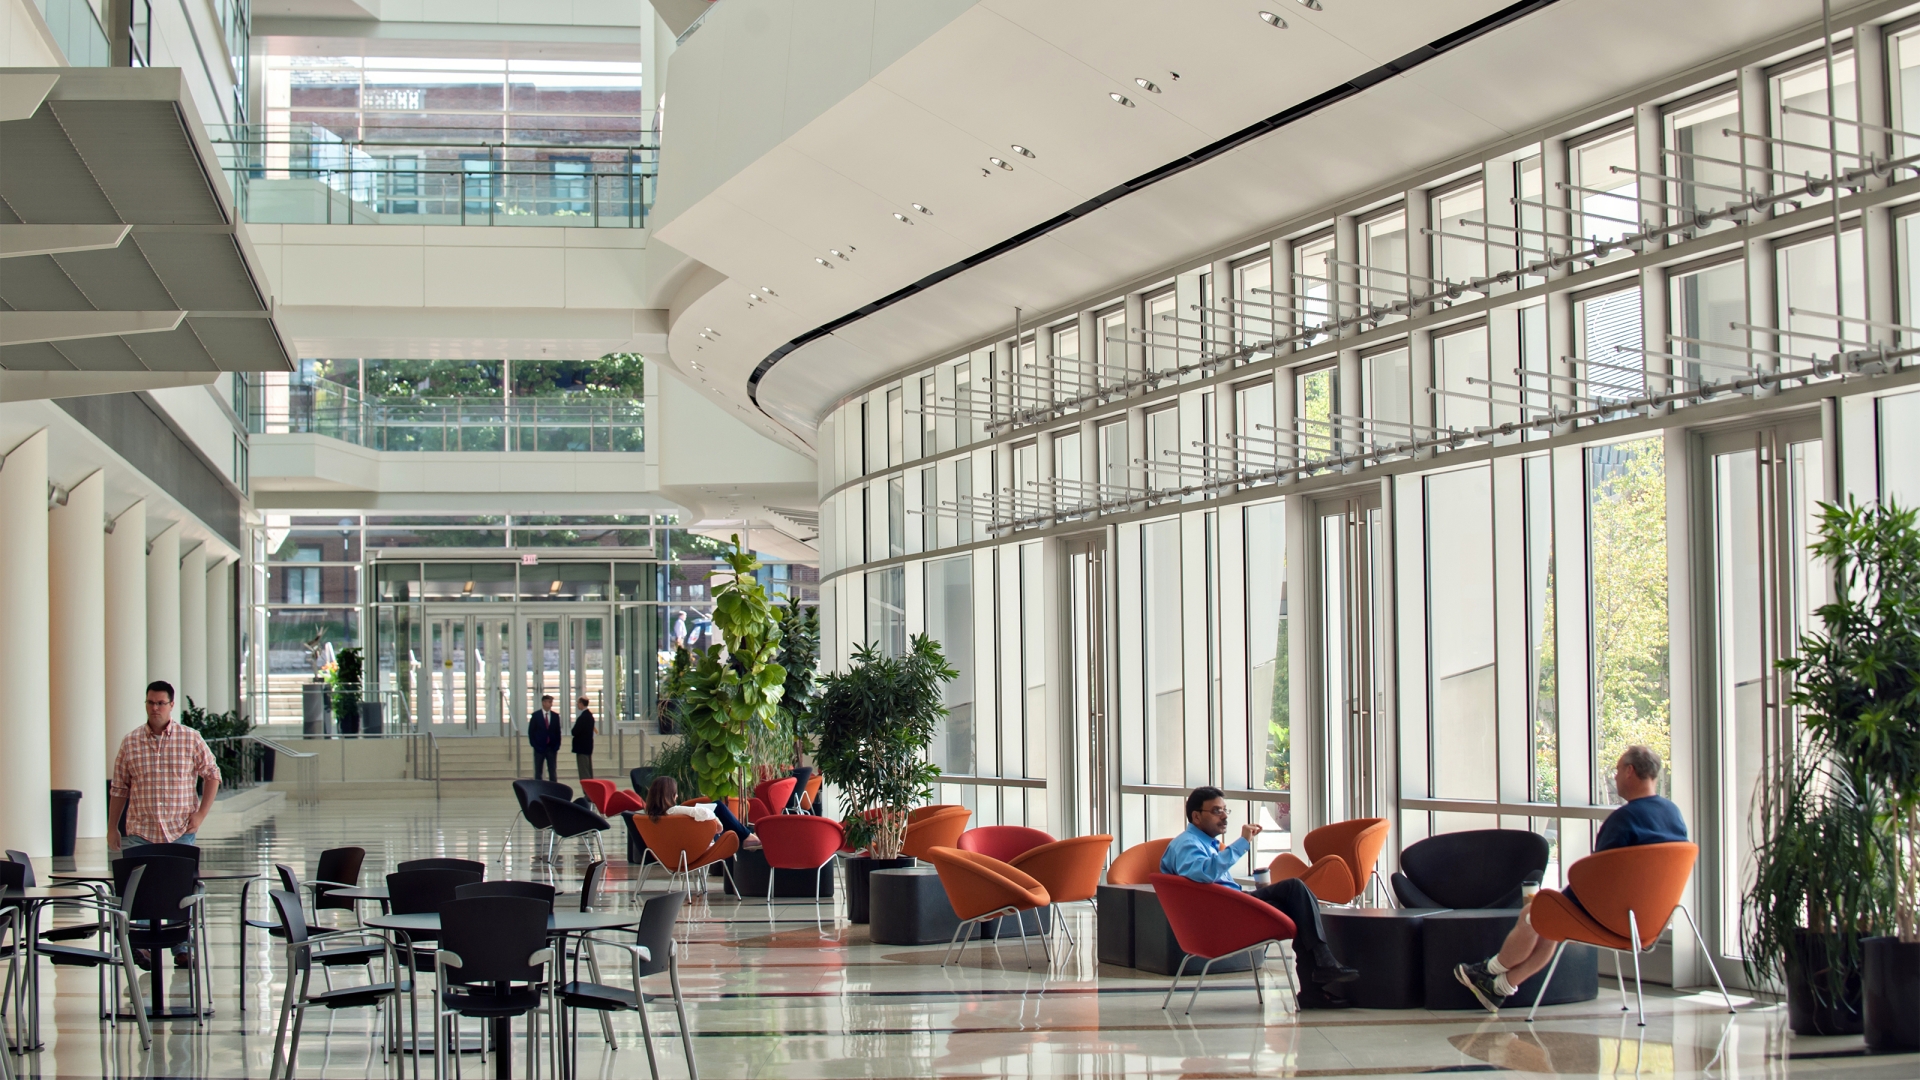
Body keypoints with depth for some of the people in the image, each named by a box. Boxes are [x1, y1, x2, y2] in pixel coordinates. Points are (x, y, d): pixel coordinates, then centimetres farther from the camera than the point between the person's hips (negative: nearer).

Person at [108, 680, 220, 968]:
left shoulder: (191, 739, 2)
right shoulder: (130, 742, 4)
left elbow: (212, 775, 9)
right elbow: (119, 788, 9)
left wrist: (201, 814, -1)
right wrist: (112, 828, 7)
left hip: (180, 831, -1)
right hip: (140, 832, 1)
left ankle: (182, 947, 11)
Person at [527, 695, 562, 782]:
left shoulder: (555, 716, 6)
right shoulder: (535, 715, 0)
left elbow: (558, 732, 9)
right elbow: (531, 732, 0)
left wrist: (557, 745, -1)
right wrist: (535, 745, -7)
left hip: (552, 748, 2)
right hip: (539, 748, -2)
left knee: (553, 773, 1)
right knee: (538, 772, 3)